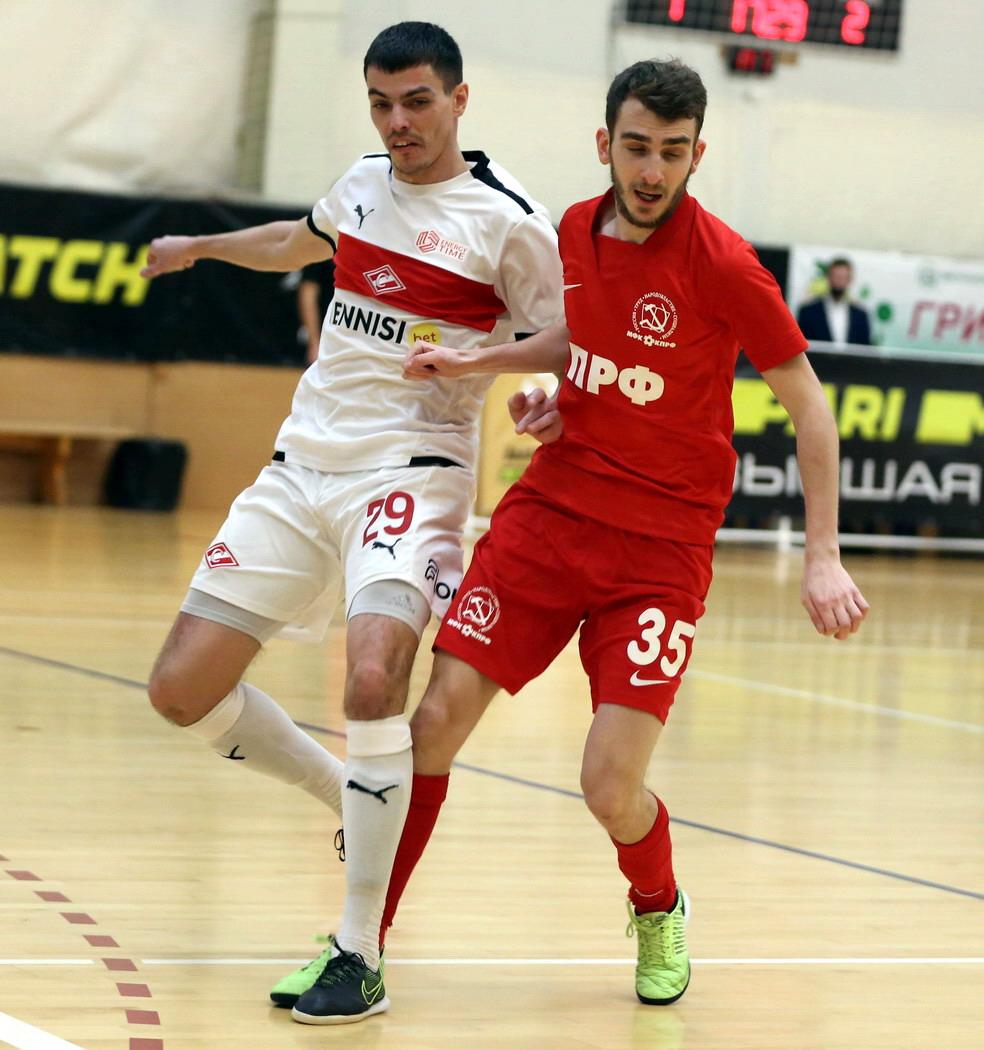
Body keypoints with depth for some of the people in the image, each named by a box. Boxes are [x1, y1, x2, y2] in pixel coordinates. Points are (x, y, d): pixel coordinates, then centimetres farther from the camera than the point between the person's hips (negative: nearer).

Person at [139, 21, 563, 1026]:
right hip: (301, 465, 7)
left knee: (372, 679, -30)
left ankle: (358, 951, -20)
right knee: (182, 689, 2)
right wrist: (201, 246, 44)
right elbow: (300, 243, 32)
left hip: (410, 472, -7)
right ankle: (355, 801, 25)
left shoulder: (509, 220, -8)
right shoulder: (365, 180, 10)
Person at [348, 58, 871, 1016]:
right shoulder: (578, 230, 3)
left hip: (661, 547, -4)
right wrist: (480, 359, 9)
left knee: (611, 786, -11)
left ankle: (659, 913, 24)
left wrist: (823, 558, -11)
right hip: (551, 506, 4)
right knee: (437, 717, -7)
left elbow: (809, 407, -7)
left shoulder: (722, 265, -14)